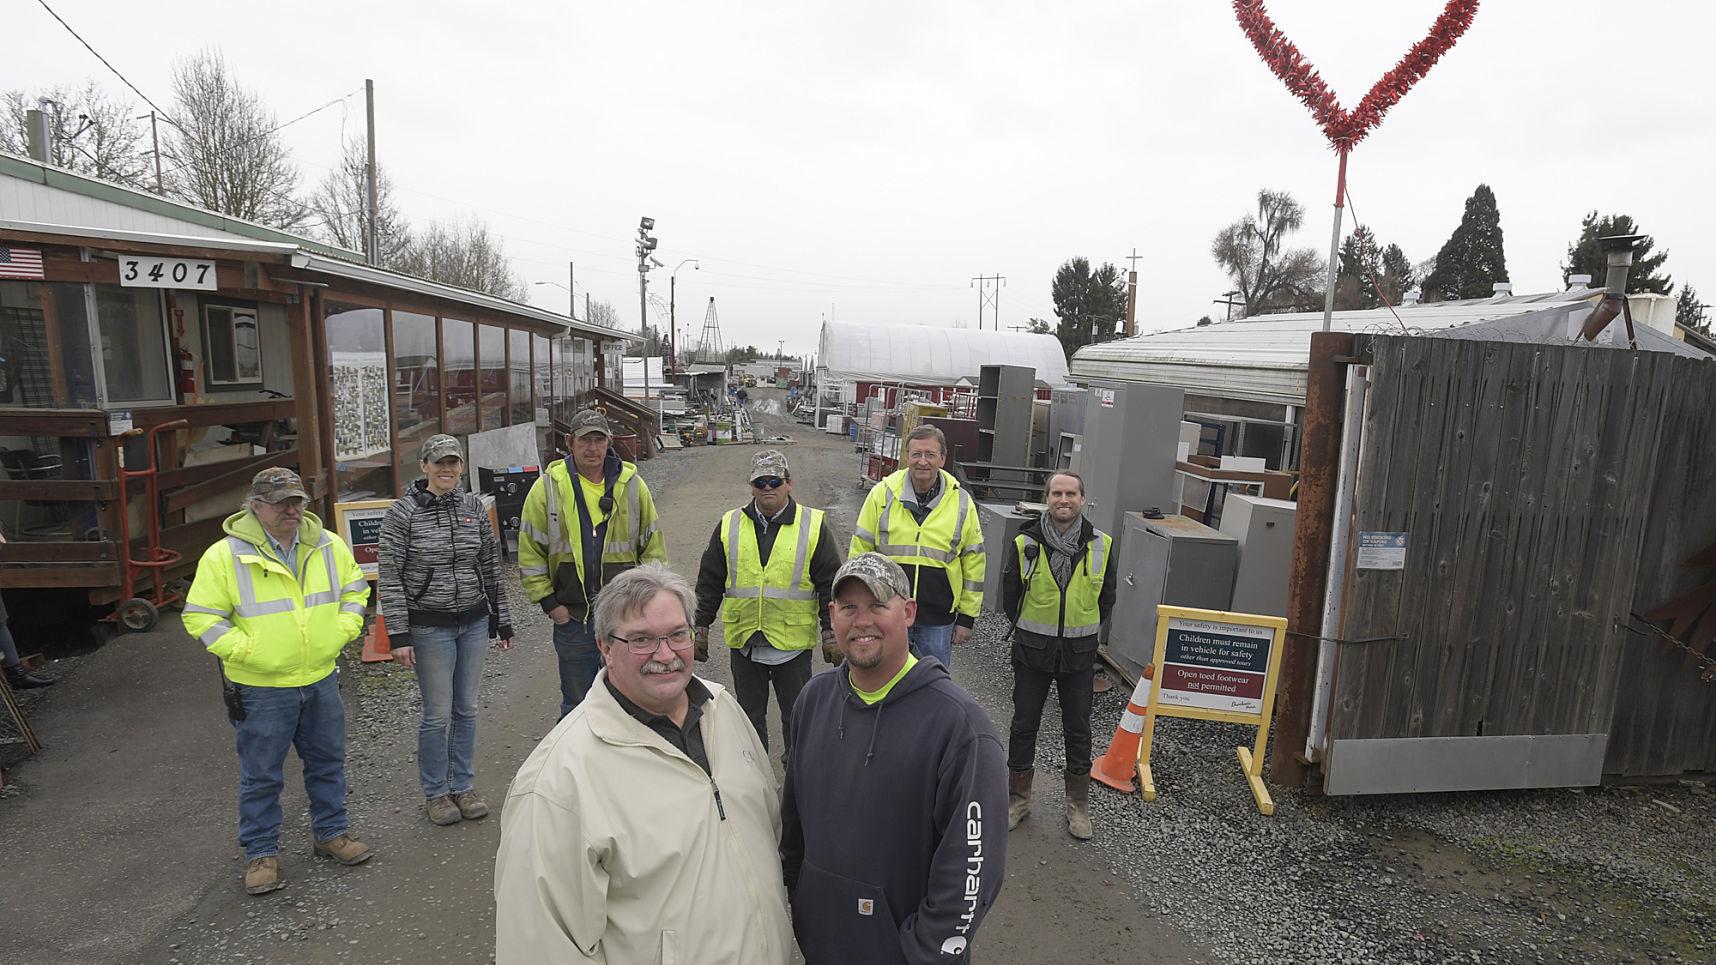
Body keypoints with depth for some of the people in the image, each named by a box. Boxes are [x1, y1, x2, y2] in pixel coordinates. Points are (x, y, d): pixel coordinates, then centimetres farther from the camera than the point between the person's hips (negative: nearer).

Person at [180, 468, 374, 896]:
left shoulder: (328, 546, 0)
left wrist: (343, 631, 0)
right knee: (261, 775, 10)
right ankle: (260, 853, 27)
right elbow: (200, 616, -9)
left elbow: (354, 588, 12)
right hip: (260, 689, -4)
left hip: (321, 680, 4)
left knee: (327, 762, 17)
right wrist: (245, 651, -16)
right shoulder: (225, 556, -12)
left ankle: (331, 832, 34)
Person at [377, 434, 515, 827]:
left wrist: (502, 620, 11)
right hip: (430, 627, -4)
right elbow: (389, 577, -7)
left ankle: (463, 786, 29)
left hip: (474, 622, 4)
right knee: (438, 714, 4)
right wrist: (399, 634, -11)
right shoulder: (402, 512, -8)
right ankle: (435, 793, 24)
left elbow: (490, 567, 10)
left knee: (466, 709, 13)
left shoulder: (474, 507, 4)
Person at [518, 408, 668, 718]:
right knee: (576, 703, 13)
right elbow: (530, 551, -1)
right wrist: (548, 602, -5)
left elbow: (654, 546, 5)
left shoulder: (632, 485, 0)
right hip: (572, 616, -1)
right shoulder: (548, 487, -3)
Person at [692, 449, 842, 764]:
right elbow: (709, 581, 8)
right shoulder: (729, 525, 4)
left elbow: (830, 583, -2)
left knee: (797, 714, 11)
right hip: (743, 641, 2)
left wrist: (831, 633, -4)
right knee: (750, 714, 16)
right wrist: (701, 628, 6)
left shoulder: (813, 525, -3)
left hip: (793, 641, -2)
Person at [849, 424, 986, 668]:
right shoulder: (882, 494, -3)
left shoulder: (962, 502, -1)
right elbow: (859, 551, 3)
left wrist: (967, 617, 4)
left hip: (938, 620, 0)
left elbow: (974, 562, 5)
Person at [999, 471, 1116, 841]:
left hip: (1079, 654, 1)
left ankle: (1078, 806, 28)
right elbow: (1010, 595, 3)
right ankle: (1018, 798, 27)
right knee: (1024, 725, 9)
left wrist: (1082, 632, 11)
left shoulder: (1100, 545, -6)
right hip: (1032, 651, 0)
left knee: (1078, 730, 11)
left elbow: (1106, 598, 8)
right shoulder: (1026, 543, -10)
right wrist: (1032, 632, 9)